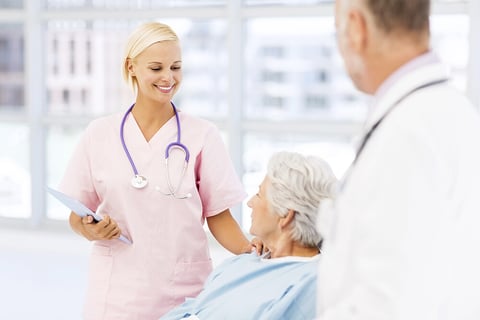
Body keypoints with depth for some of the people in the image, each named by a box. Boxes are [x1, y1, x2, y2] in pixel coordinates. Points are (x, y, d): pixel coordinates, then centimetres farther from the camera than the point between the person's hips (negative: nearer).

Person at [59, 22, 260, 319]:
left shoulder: (203, 135, -3)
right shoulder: (99, 133, 1)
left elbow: (218, 214, -2)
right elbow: (78, 214, 7)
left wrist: (249, 250, -18)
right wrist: (90, 229, -13)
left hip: (184, 289, -1)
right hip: (118, 290, 1)